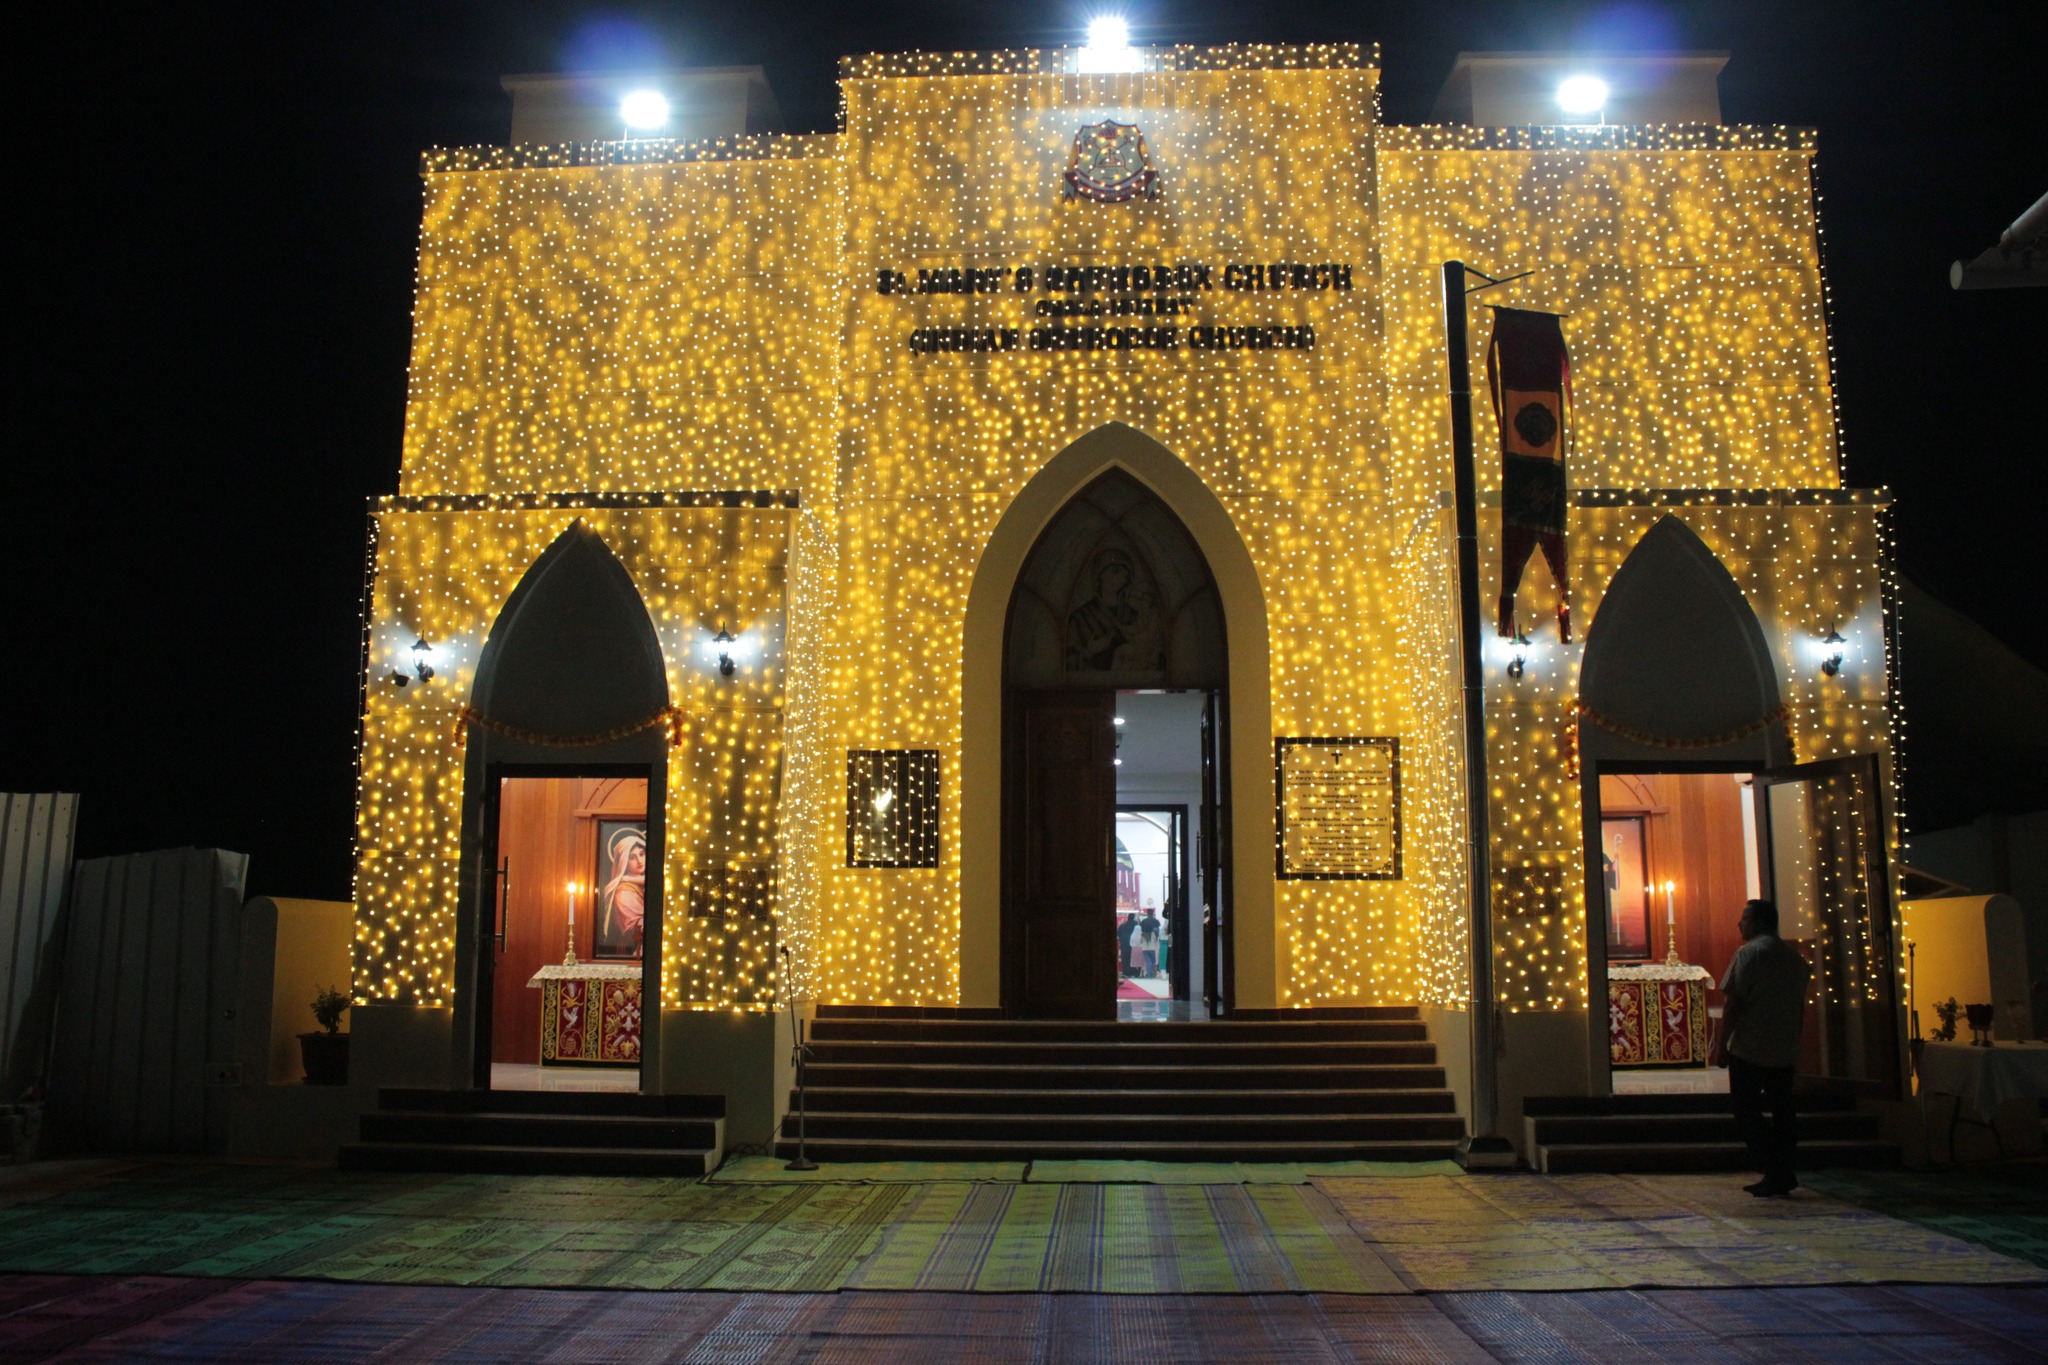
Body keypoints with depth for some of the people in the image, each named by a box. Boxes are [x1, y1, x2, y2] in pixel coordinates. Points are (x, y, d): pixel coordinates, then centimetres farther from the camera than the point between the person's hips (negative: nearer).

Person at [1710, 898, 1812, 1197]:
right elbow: (1800, 1006, 18)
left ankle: (1775, 1174, -6)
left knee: (1748, 1113, 0)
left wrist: (1721, 1046, -11)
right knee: (1782, 1111, 11)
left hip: (1748, 1050, -7)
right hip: (1786, 1051, 7)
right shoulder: (1794, 956, 11)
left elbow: (1733, 1004, -15)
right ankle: (1783, 1175, 11)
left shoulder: (1748, 953, -12)